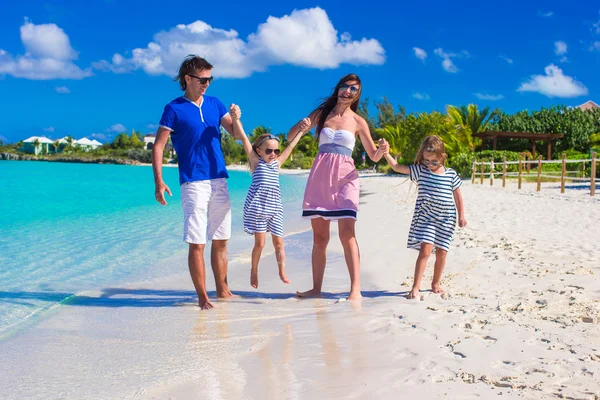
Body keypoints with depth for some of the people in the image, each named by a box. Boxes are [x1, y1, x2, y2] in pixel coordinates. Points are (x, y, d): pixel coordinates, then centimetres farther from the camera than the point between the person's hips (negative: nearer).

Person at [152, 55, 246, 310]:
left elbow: (236, 135, 12)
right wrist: (159, 182, -16)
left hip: (219, 181, 5)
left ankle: (222, 290, 20)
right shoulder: (174, 109, -4)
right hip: (193, 183, -5)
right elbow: (158, 147, -6)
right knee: (197, 243, -5)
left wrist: (235, 119, -11)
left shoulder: (214, 104, 11)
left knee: (221, 240, 10)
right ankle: (202, 296, 2)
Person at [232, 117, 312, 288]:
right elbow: (243, 137, -8)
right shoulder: (256, 161, 0)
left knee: (278, 241, 5)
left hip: (274, 207, 4)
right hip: (258, 206, -4)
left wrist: (302, 131, 21)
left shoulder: (277, 163, 11)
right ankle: (254, 271, 17)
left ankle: (282, 272, 14)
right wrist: (235, 118, -17)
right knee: (259, 243, -2)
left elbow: (290, 146, 20)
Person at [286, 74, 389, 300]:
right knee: (319, 236, 5)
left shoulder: (358, 122, 6)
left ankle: (355, 289, -17)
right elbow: (290, 137, 11)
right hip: (320, 177, 2)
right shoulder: (321, 114, 10)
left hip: (345, 177, -2)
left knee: (347, 233, -16)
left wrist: (382, 149, -13)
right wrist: (301, 126, -11)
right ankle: (316, 288, 12)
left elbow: (373, 156, 10)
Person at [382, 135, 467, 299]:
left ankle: (436, 283, 27)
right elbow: (397, 167, -5)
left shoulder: (451, 174, 1)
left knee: (441, 252, 6)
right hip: (425, 218, -2)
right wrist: (386, 153, -19)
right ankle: (416, 287, -13)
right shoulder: (420, 171, 0)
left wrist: (461, 216, 10)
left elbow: (457, 196, 10)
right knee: (425, 250, -14)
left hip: (446, 219, 2)